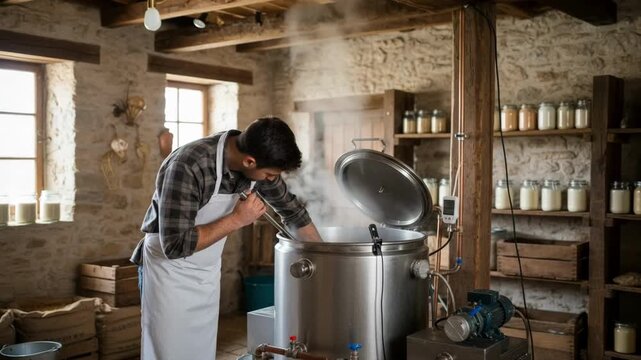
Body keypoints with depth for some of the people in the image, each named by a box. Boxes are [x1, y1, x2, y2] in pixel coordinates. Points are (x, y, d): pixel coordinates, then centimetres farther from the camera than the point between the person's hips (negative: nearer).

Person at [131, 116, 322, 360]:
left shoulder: (257, 162, -10)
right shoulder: (188, 166, -31)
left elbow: (292, 210, 7)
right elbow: (175, 245, -32)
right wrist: (238, 219, -27)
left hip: (209, 274, 6)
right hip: (170, 271, -6)